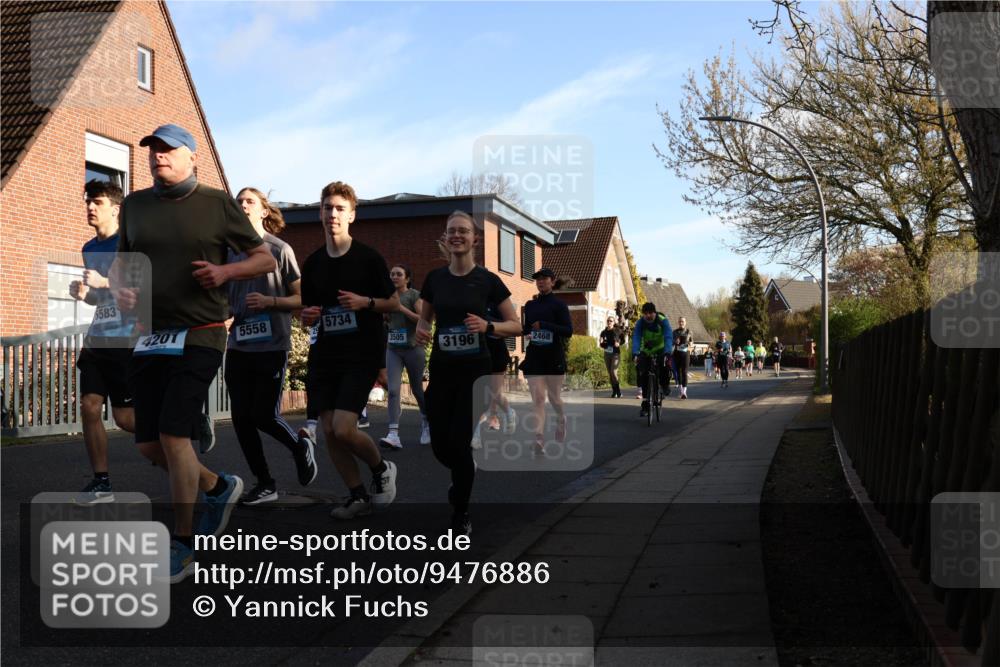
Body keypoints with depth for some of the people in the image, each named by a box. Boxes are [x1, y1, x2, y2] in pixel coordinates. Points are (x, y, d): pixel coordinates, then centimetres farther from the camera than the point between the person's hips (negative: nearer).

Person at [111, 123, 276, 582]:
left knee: (172, 435, -13)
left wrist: (225, 271, -14)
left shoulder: (217, 203, -1)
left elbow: (265, 259, 4)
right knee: (148, 445, 5)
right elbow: (122, 259, 22)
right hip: (150, 338, 5)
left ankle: (182, 548, 1)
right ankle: (219, 487, 32)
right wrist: (121, 288, 0)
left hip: (199, 336, -5)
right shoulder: (134, 204, 11)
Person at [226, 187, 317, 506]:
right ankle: (265, 484, 16)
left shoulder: (280, 249, -3)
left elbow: (302, 299, -3)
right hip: (238, 347, 5)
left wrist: (270, 301, -19)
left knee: (264, 415, -4)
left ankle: (301, 447, 27)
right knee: (241, 418, 3)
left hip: (271, 347, -4)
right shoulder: (230, 252, 9)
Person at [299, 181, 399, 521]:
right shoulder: (312, 263, 10)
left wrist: (366, 302, -17)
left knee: (344, 429, -16)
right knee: (329, 431, 3)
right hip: (325, 355, 5)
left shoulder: (369, 258, -4)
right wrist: (308, 316, -4)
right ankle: (358, 496, 19)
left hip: (362, 355, -5)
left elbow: (394, 303, 0)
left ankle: (381, 468, 14)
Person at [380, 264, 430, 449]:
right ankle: (393, 434, -18)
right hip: (393, 349, 4)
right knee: (393, 390, -12)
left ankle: (426, 422, 36)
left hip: (413, 348, -4)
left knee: (417, 389, 10)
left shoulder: (414, 295, -4)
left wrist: (401, 307, -18)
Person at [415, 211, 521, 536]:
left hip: (474, 370, -3)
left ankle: (461, 513, 16)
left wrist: (487, 326, -21)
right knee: (440, 445, 3)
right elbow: (424, 317, 16)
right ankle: (464, 476, 39)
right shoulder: (434, 277, 3)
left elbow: (516, 326, -2)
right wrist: (420, 330, -7)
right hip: (441, 370, 3)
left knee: (459, 443, -6)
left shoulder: (488, 280, -6)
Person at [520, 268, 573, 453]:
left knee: (554, 397, 9)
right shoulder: (530, 305, 10)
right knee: (537, 398, -7)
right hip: (534, 356, 3)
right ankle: (539, 440, -13)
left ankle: (561, 420, 40)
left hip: (554, 356, -3)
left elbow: (568, 331, -13)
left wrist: (544, 325, -21)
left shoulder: (559, 304, -4)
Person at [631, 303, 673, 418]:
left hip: (660, 349, -2)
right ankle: (645, 403, -4)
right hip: (646, 351, 2)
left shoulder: (663, 321, -23)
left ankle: (664, 386, -3)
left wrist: (667, 353, -47)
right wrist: (635, 354, -44)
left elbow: (668, 337, -32)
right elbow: (636, 338, -28)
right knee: (642, 373, -13)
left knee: (664, 365, -33)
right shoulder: (640, 322, -19)